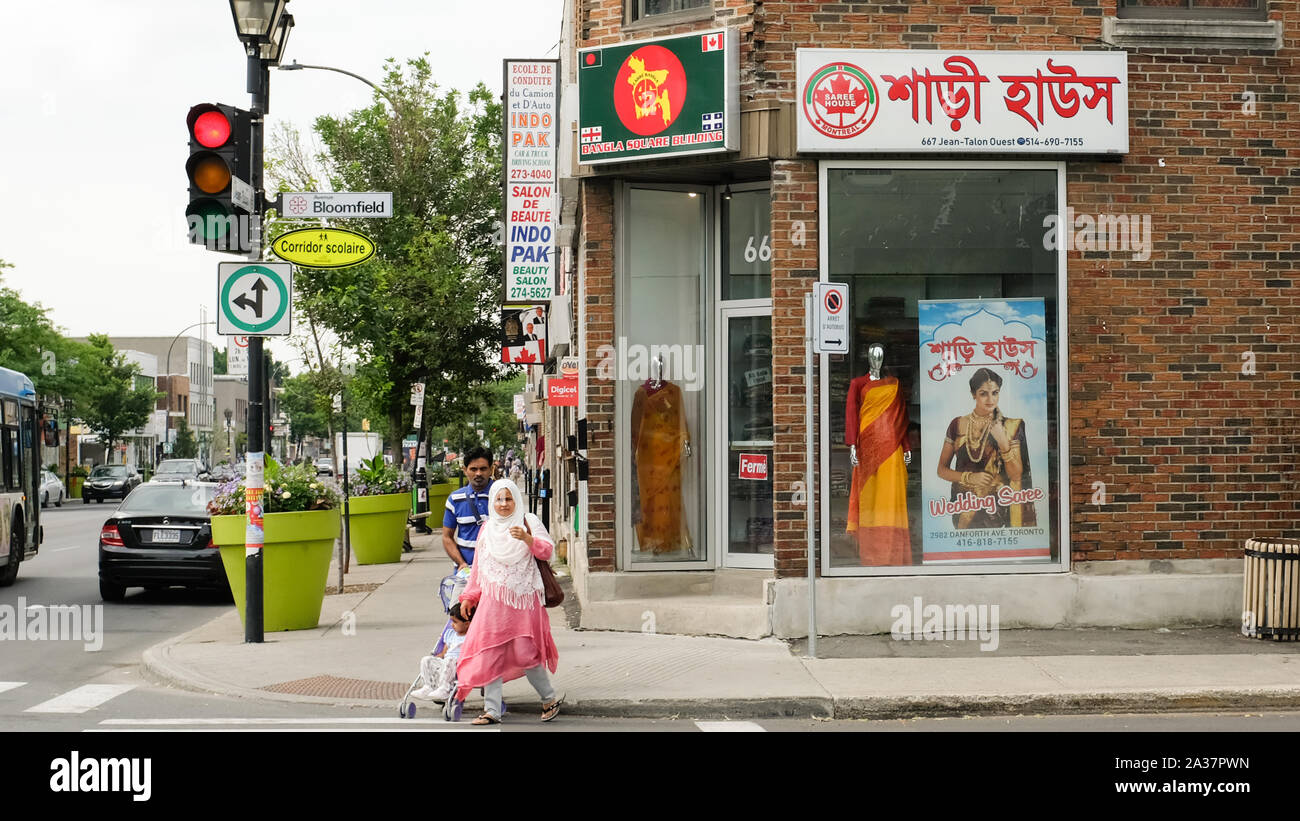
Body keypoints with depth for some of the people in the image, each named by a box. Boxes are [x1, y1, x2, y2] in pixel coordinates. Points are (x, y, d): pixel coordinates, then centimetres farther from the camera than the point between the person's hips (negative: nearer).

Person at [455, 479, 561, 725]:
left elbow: (547, 551, -7)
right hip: (493, 600, 4)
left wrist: (527, 539, -25)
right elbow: (479, 566, 19)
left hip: (523, 599, -3)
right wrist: (469, 596, 16)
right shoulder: (487, 529, 14)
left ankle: (550, 699, 14)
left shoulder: (529, 522, 3)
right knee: (490, 653, -3)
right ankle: (492, 710, 1)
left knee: (524, 654, -6)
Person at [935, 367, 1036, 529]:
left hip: (998, 507, -1)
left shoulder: (1010, 426, 3)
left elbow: (1016, 475, -2)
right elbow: (942, 470, 9)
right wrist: (970, 477, -7)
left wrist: (1003, 442, -14)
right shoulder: (958, 425, 5)